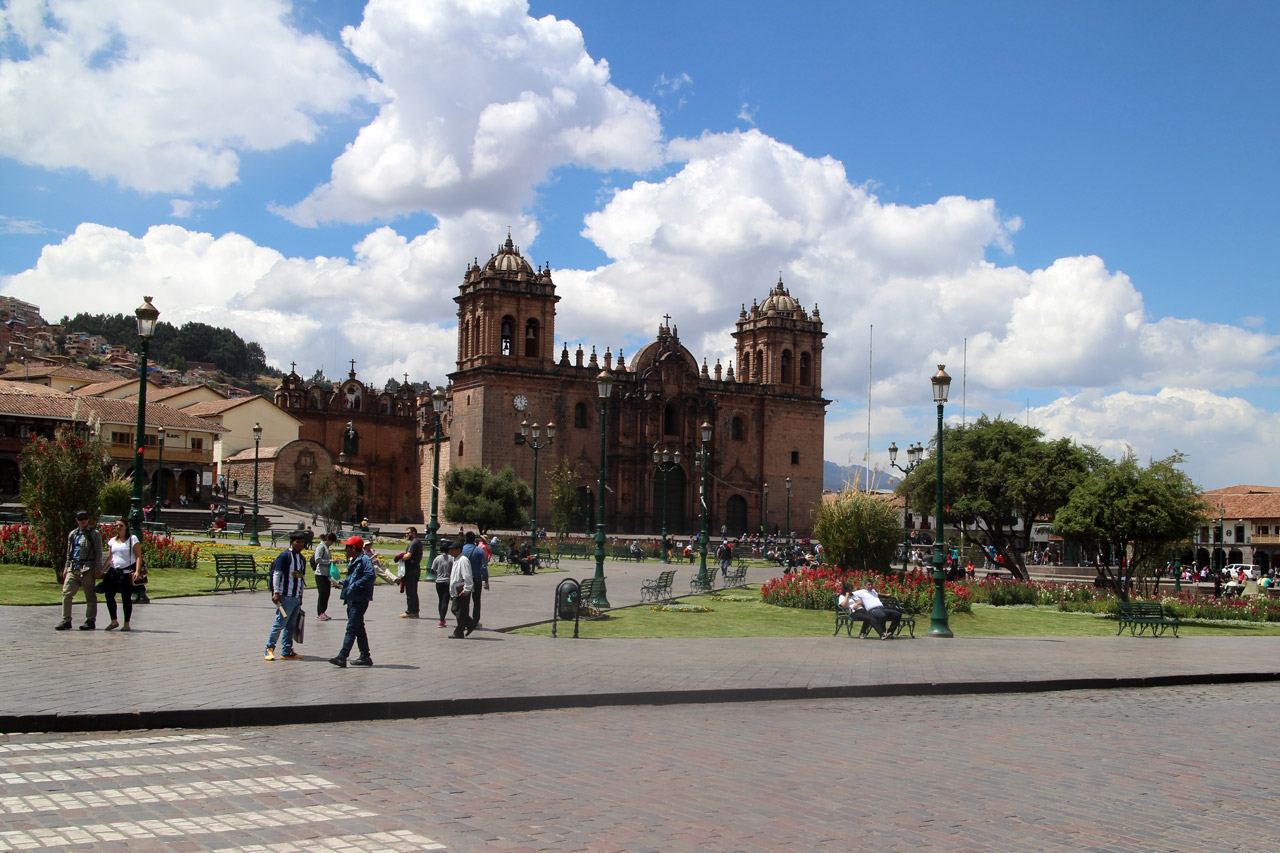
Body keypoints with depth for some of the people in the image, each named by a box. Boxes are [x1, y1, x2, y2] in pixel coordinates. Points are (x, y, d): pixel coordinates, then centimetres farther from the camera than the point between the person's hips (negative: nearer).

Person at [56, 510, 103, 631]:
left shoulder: (94, 534, 0)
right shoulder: (72, 534, 15)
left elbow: (98, 553, -3)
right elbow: (69, 553, 21)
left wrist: (97, 570, -9)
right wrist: (66, 569, 16)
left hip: (87, 568, -5)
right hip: (73, 569, 5)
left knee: (90, 596, 2)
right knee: (66, 594, -3)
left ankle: (90, 621, 9)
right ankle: (66, 620, 1)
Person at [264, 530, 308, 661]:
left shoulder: (302, 558, 17)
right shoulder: (285, 555, -7)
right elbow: (276, 574, -10)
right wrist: (276, 592, -15)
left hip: (296, 597, 7)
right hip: (285, 597, -7)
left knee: (291, 626, 8)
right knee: (280, 623, -6)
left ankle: (287, 652, 13)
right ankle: (269, 649, 6)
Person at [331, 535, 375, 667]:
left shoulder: (365, 560, -12)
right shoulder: (352, 562, 19)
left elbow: (370, 576, -24)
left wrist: (356, 585, -25)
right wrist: (342, 584, 16)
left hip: (360, 600, -10)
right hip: (351, 599, 10)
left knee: (351, 629, -12)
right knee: (359, 629, 13)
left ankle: (342, 657, -17)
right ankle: (365, 657, 20)